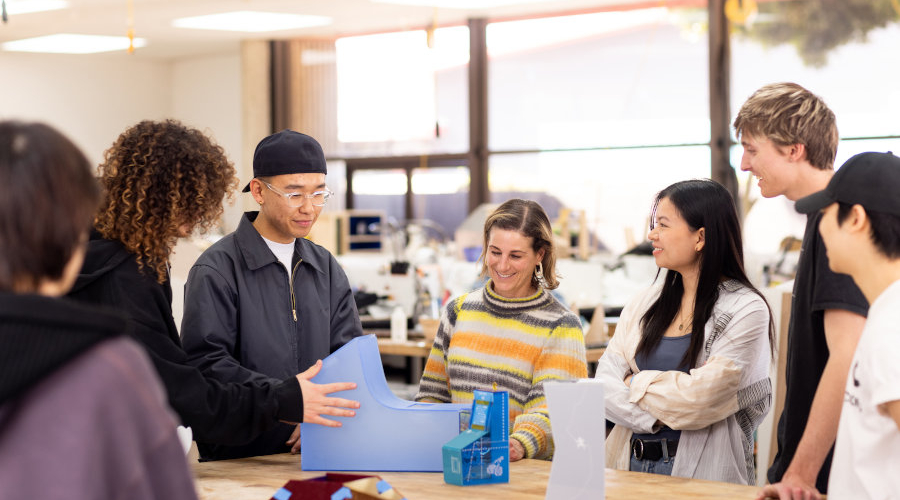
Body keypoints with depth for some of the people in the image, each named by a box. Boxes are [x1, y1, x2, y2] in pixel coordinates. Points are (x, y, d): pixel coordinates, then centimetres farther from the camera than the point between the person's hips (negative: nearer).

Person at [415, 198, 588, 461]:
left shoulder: (561, 326, 3)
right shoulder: (459, 311, 16)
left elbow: (552, 411, -9)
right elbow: (432, 393, 18)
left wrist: (521, 444, -31)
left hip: (528, 470, -3)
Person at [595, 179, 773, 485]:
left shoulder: (745, 310, -3)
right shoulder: (644, 303, 14)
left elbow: (700, 397, -12)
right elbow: (605, 383, 5)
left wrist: (636, 385, 1)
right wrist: (651, 419, -10)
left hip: (700, 471, -4)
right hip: (631, 464, 4)